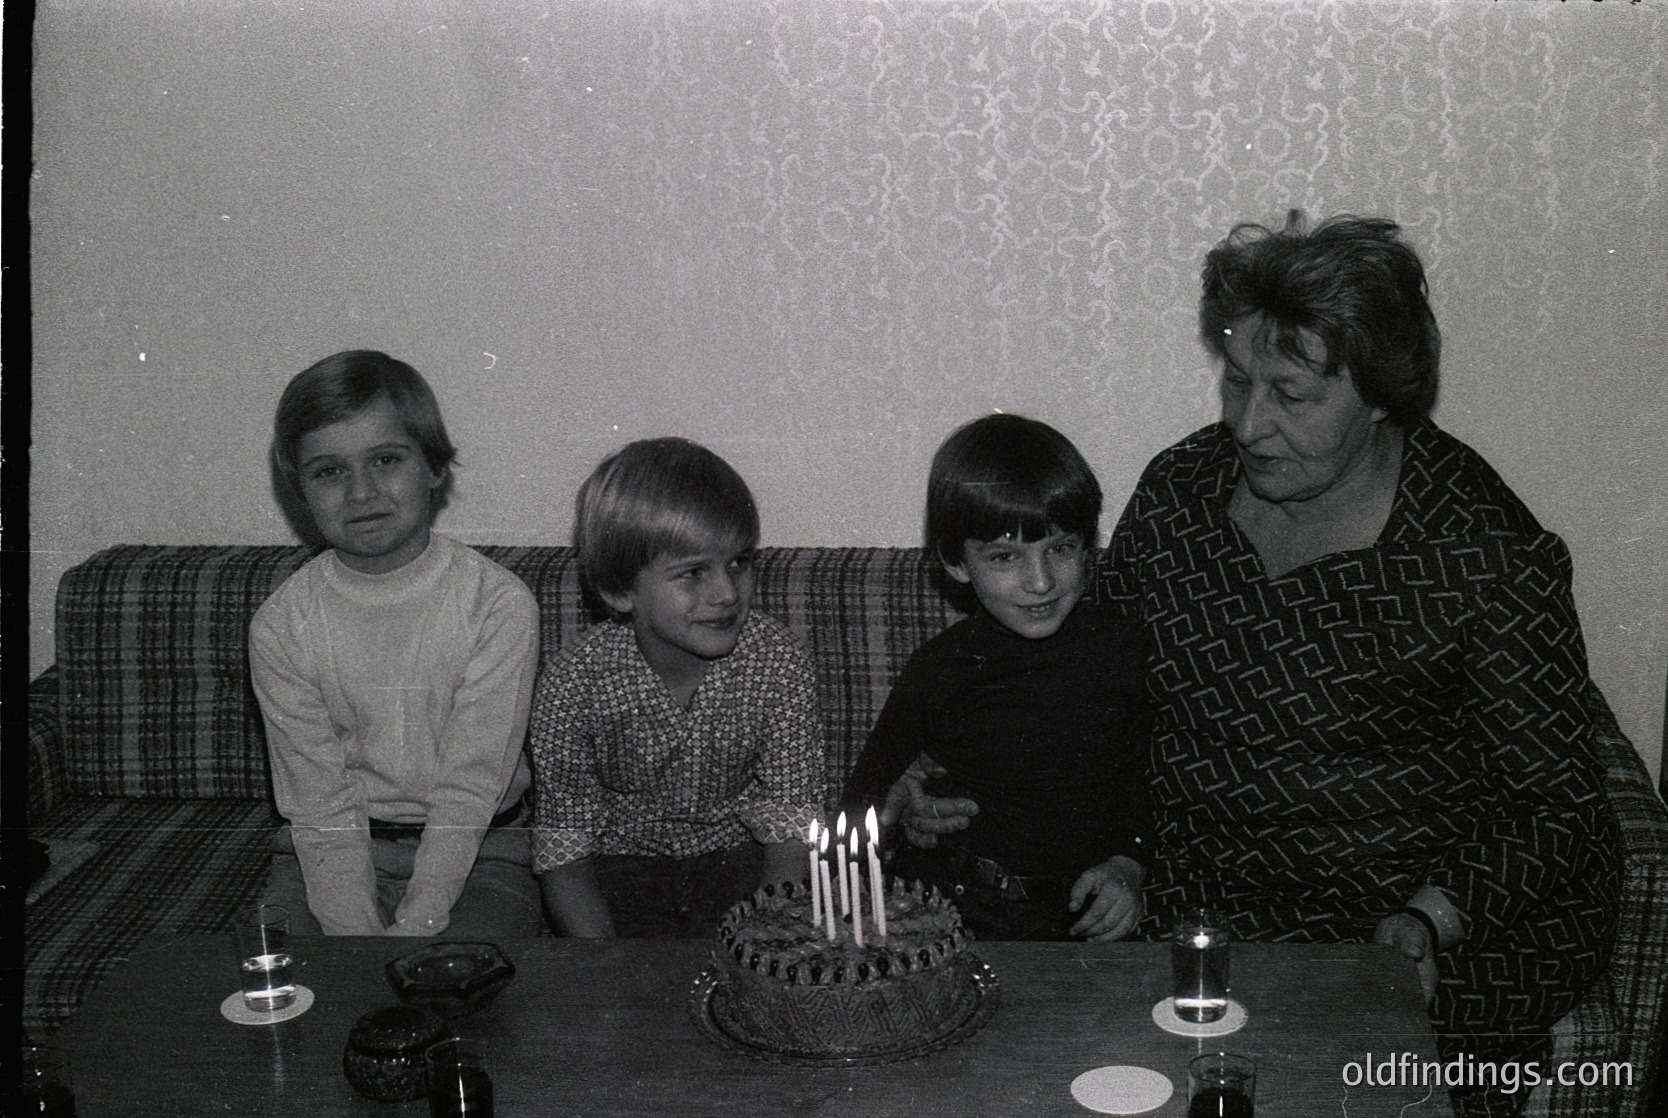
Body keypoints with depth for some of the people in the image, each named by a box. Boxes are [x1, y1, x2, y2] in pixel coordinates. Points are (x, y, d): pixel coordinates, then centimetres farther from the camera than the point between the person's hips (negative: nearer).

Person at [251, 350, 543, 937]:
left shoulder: (500, 604, -12)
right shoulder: (280, 626, -5)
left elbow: (469, 793, -14)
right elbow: (322, 808, -8)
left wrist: (415, 927, -22)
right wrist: (359, 936, -20)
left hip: (476, 852, -2)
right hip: (328, 853, 2)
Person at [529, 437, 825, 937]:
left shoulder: (781, 668, -15)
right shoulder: (573, 683, -18)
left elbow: (789, 825, -9)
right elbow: (563, 846, -12)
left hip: (735, 854, 1)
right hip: (623, 861, -1)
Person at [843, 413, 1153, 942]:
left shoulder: (1127, 650, 0)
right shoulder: (942, 667, 0)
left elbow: (1154, 784, 12)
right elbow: (866, 790, 11)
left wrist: (1129, 868, -3)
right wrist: (902, 810, -8)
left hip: (1077, 916, 1)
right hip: (940, 900, 0)